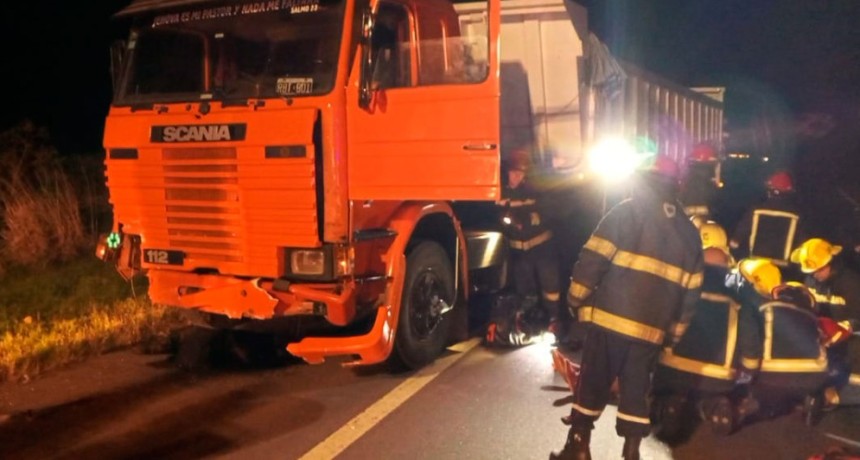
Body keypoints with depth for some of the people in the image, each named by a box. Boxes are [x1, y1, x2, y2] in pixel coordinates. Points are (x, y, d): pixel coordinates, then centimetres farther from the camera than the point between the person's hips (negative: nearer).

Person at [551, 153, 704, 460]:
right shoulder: (689, 232, 14)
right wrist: (673, 330, 19)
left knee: (593, 384, 6)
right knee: (636, 390, 12)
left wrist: (576, 299, 0)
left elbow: (594, 258, -8)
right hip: (651, 329, 4)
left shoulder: (627, 212, 0)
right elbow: (690, 290, 13)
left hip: (610, 318, -4)